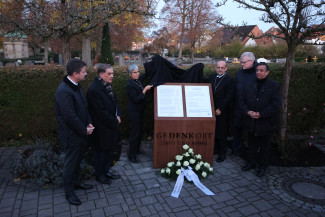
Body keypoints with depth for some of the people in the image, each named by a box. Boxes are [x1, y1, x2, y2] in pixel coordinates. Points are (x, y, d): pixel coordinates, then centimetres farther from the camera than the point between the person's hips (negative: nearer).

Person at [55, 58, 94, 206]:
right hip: (71, 136, -9)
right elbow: (70, 117, -27)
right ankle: (69, 192, 28)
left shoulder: (76, 86, 4)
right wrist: (84, 130, -15)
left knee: (77, 160, 24)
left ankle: (76, 181, 45)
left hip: (80, 133, 9)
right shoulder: (63, 91, -27)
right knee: (70, 164, 9)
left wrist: (89, 123, 2)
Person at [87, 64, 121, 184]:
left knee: (109, 150, 20)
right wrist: (115, 122, -15)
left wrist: (118, 116, -2)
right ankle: (99, 175, 28)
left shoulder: (107, 86, 6)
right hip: (101, 129, -9)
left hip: (111, 126, 9)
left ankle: (106, 171, 37)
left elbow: (114, 102, 14)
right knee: (101, 152, 9)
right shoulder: (94, 89, -22)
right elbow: (101, 112, -23)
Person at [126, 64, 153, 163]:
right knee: (134, 133, -3)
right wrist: (145, 90, -24)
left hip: (139, 110, 9)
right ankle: (132, 155, 8)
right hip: (134, 112, -9)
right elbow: (136, 99, -25)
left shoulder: (138, 80, 3)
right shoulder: (129, 85, -20)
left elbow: (145, 75, 21)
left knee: (138, 130, 18)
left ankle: (137, 150, 34)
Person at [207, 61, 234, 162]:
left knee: (221, 133, 2)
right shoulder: (212, 77, 10)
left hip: (222, 112, -4)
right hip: (211, 109, 5)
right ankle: (215, 148, 26)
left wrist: (220, 109, -13)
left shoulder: (229, 80, -6)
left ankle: (222, 153, 17)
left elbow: (229, 96, -10)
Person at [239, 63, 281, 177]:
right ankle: (252, 162, 34)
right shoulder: (249, 85, 6)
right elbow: (242, 100, 5)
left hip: (266, 123, -3)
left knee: (265, 146, 11)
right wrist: (248, 111, -11)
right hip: (251, 122, 4)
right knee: (252, 144, 17)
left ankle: (262, 166, 27)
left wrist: (260, 114, -18)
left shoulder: (274, 86, -7)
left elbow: (276, 105, -14)